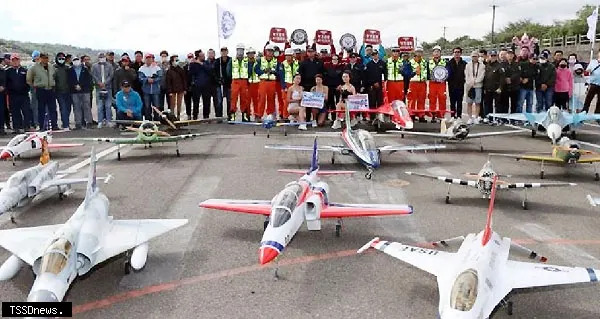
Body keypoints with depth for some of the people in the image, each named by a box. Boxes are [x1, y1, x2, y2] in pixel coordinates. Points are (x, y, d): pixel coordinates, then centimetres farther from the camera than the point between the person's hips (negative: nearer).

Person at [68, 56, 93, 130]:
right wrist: (75, 86, -11)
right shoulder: (70, 71, 11)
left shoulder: (85, 69, 8)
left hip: (85, 91, -1)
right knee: (76, 107, 0)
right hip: (74, 92, 1)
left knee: (87, 106, -4)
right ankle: (78, 123, 2)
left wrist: (81, 86, -9)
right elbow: (69, 81, 5)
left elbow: (89, 79, -1)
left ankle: (89, 122, 1)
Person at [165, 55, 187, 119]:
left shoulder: (181, 70, 6)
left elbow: (184, 79, 8)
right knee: (173, 104, 2)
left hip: (180, 90, 3)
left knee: (179, 104, 9)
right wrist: (169, 91, -11)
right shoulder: (169, 71, -5)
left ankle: (178, 117, 17)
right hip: (173, 90, -3)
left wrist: (185, 89, 2)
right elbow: (168, 82, -6)